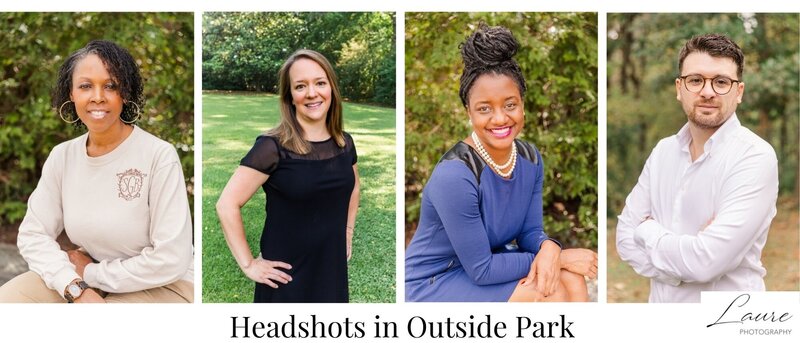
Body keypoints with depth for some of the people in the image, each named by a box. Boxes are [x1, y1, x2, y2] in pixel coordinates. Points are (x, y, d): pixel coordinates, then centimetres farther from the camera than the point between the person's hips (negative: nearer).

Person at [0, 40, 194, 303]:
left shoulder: (159, 155, -20)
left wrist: (91, 273, -12)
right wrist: (76, 287, -19)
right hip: (86, 278, 6)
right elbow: (33, 234, -2)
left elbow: (170, 261, -22)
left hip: (161, 286, -5)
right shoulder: (62, 156, -1)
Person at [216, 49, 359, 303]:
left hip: (333, 270, 5)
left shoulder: (345, 143, 2)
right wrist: (248, 264, -16)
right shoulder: (273, 147, -15)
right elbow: (227, 205, -17)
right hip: (287, 276, -5)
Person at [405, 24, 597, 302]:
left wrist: (549, 248, -23)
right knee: (550, 293, -21)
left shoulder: (530, 158, -5)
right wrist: (560, 257, -18)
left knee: (572, 280, -13)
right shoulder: (454, 175, -28)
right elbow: (480, 270, -24)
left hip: (488, 261, 7)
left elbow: (530, 231, 2)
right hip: (433, 284, -7)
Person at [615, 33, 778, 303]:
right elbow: (626, 237, -4)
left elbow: (707, 261, -27)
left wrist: (648, 230, -10)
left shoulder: (755, 157, -18)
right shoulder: (663, 150, 1)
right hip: (661, 301, 5)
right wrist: (684, 267, -20)